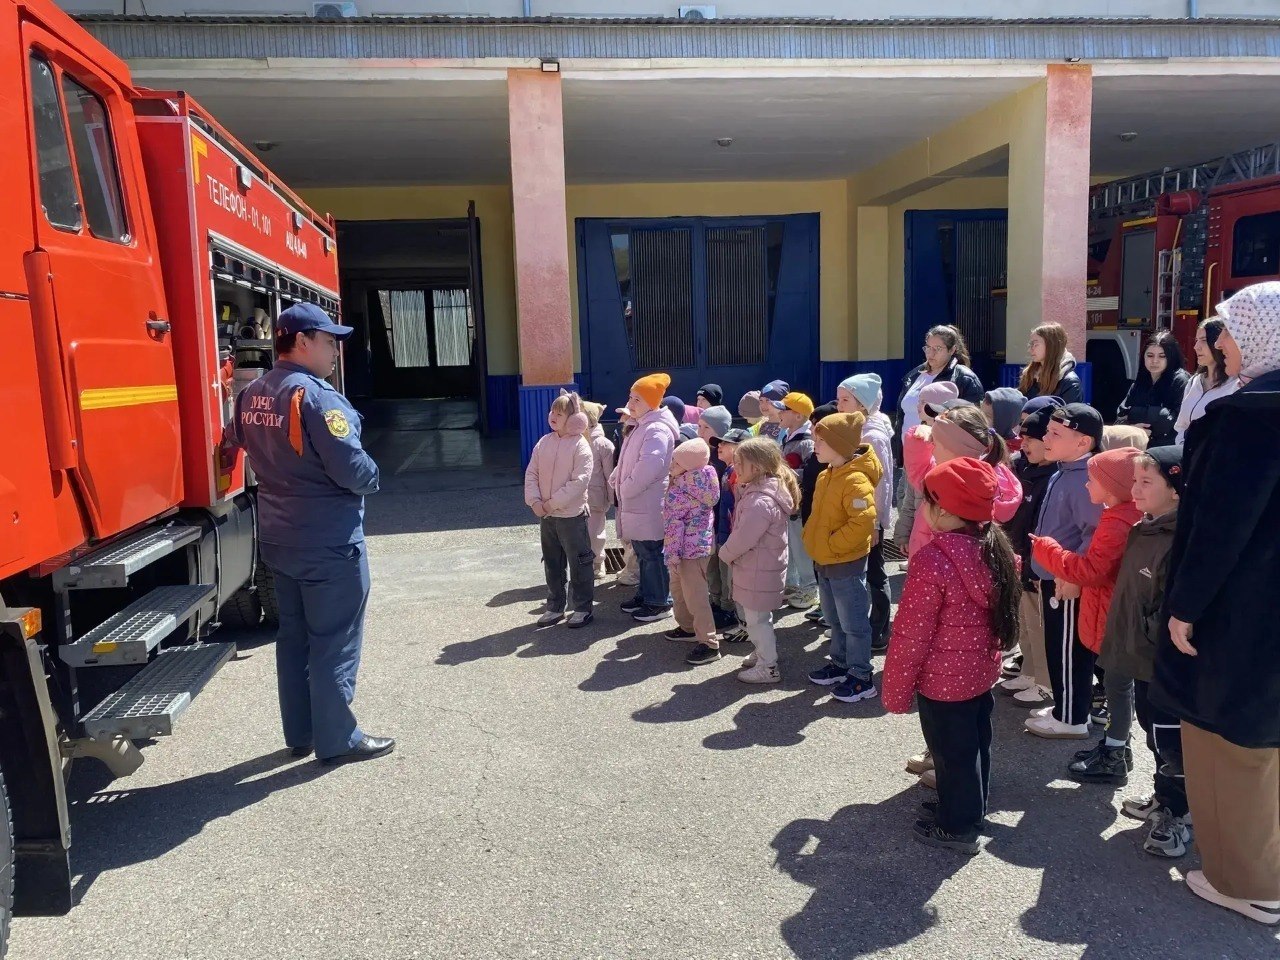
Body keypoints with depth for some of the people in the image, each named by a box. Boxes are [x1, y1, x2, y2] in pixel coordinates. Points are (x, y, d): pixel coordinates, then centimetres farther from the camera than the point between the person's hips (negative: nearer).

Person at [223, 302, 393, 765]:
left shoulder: (251, 395, 5)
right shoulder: (315, 395, -21)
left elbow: (236, 444, 19)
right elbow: (352, 468, -23)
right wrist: (372, 478, -3)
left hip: (278, 537, 8)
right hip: (330, 541, -8)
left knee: (293, 636, 16)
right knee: (334, 643, 3)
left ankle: (300, 734, 27)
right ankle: (337, 740, 13)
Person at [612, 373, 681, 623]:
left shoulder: (657, 430, -19)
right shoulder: (641, 427, 15)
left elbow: (648, 467, -30)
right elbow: (626, 462, 22)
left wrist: (625, 489, -19)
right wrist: (615, 481, 6)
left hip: (649, 506, -10)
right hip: (636, 504, 10)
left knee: (652, 554, -1)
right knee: (642, 553, 19)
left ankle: (660, 602, 9)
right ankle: (646, 594, 31)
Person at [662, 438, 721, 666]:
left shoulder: (679, 489, -21)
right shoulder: (701, 480, 5)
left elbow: (675, 523, -21)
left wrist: (672, 554, -17)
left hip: (690, 547, -10)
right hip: (701, 542, 10)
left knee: (694, 596, -5)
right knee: (678, 587, 25)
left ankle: (709, 644, -1)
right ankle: (688, 627, 39)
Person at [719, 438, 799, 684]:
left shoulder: (761, 502, -29)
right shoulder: (759, 490, 4)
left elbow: (742, 539, -27)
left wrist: (725, 554, -10)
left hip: (758, 570, -10)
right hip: (761, 566, 10)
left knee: (756, 619, 5)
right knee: (759, 616, 25)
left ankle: (768, 667, 18)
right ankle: (763, 652, 42)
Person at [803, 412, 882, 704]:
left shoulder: (855, 479, -22)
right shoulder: (827, 476, 8)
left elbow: (863, 521, -30)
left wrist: (833, 544, -22)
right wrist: (814, 539, 8)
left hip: (847, 563, -9)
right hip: (825, 561, 10)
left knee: (854, 623, 2)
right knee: (835, 620, 21)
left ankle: (861, 679, 12)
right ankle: (840, 664, 36)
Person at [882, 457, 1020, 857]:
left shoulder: (933, 560, -28)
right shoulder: (996, 547, -4)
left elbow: (911, 635, -22)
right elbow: (997, 614, 8)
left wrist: (895, 690, -11)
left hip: (944, 679, -8)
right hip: (982, 670, 8)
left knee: (952, 752, 11)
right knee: (975, 744, 23)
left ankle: (957, 827, 28)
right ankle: (969, 809, 43)